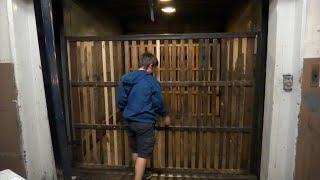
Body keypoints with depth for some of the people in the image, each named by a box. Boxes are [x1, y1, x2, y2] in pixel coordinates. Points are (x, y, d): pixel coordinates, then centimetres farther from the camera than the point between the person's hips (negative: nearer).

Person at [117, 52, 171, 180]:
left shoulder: (126, 78, 3)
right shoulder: (151, 81, -14)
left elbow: (120, 101, 8)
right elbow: (158, 102, -7)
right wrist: (165, 116, 11)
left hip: (130, 121, 7)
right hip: (145, 122, -7)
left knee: (135, 150, 22)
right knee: (143, 154, 5)